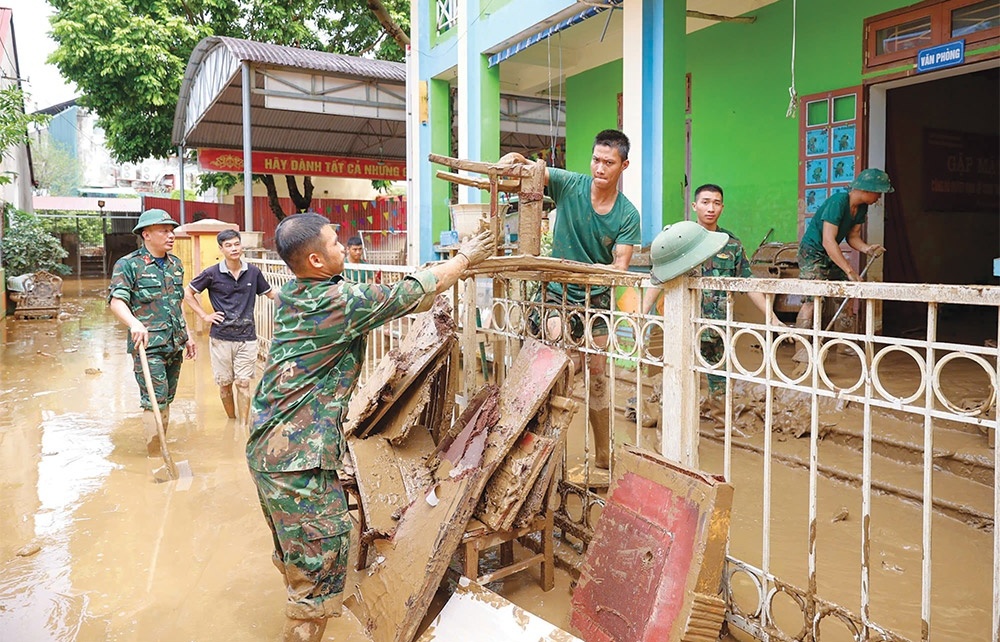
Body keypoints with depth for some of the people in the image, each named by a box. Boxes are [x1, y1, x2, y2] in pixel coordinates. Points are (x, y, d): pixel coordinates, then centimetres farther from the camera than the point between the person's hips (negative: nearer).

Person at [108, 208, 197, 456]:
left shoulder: (176, 264, 13)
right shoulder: (128, 265, -7)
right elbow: (116, 301, -17)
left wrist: (188, 335, 21)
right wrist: (135, 324, -35)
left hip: (175, 344, 7)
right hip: (148, 345, -6)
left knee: (167, 399, 14)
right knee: (155, 400, -9)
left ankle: (160, 447, 26)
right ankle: (155, 457, -1)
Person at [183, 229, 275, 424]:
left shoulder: (253, 272, 1)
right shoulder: (212, 274, -4)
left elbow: (270, 294, 14)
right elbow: (187, 293, 6)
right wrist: (204, 316, 0)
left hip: (246, 337, 0)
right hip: (221, 337, 0)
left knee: (243, 383, -1)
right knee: (224, 383, 10)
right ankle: (231, 421, 28)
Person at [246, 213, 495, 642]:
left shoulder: (290, 297, 7)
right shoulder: (341, 301, -18)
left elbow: (380, 299, 15)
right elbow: (414, 293, -9)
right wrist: (466, 258, 7)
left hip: (266, 447, 10)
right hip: (299, 458, -10)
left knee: (293, 555, 25)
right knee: (321, 564, 2)